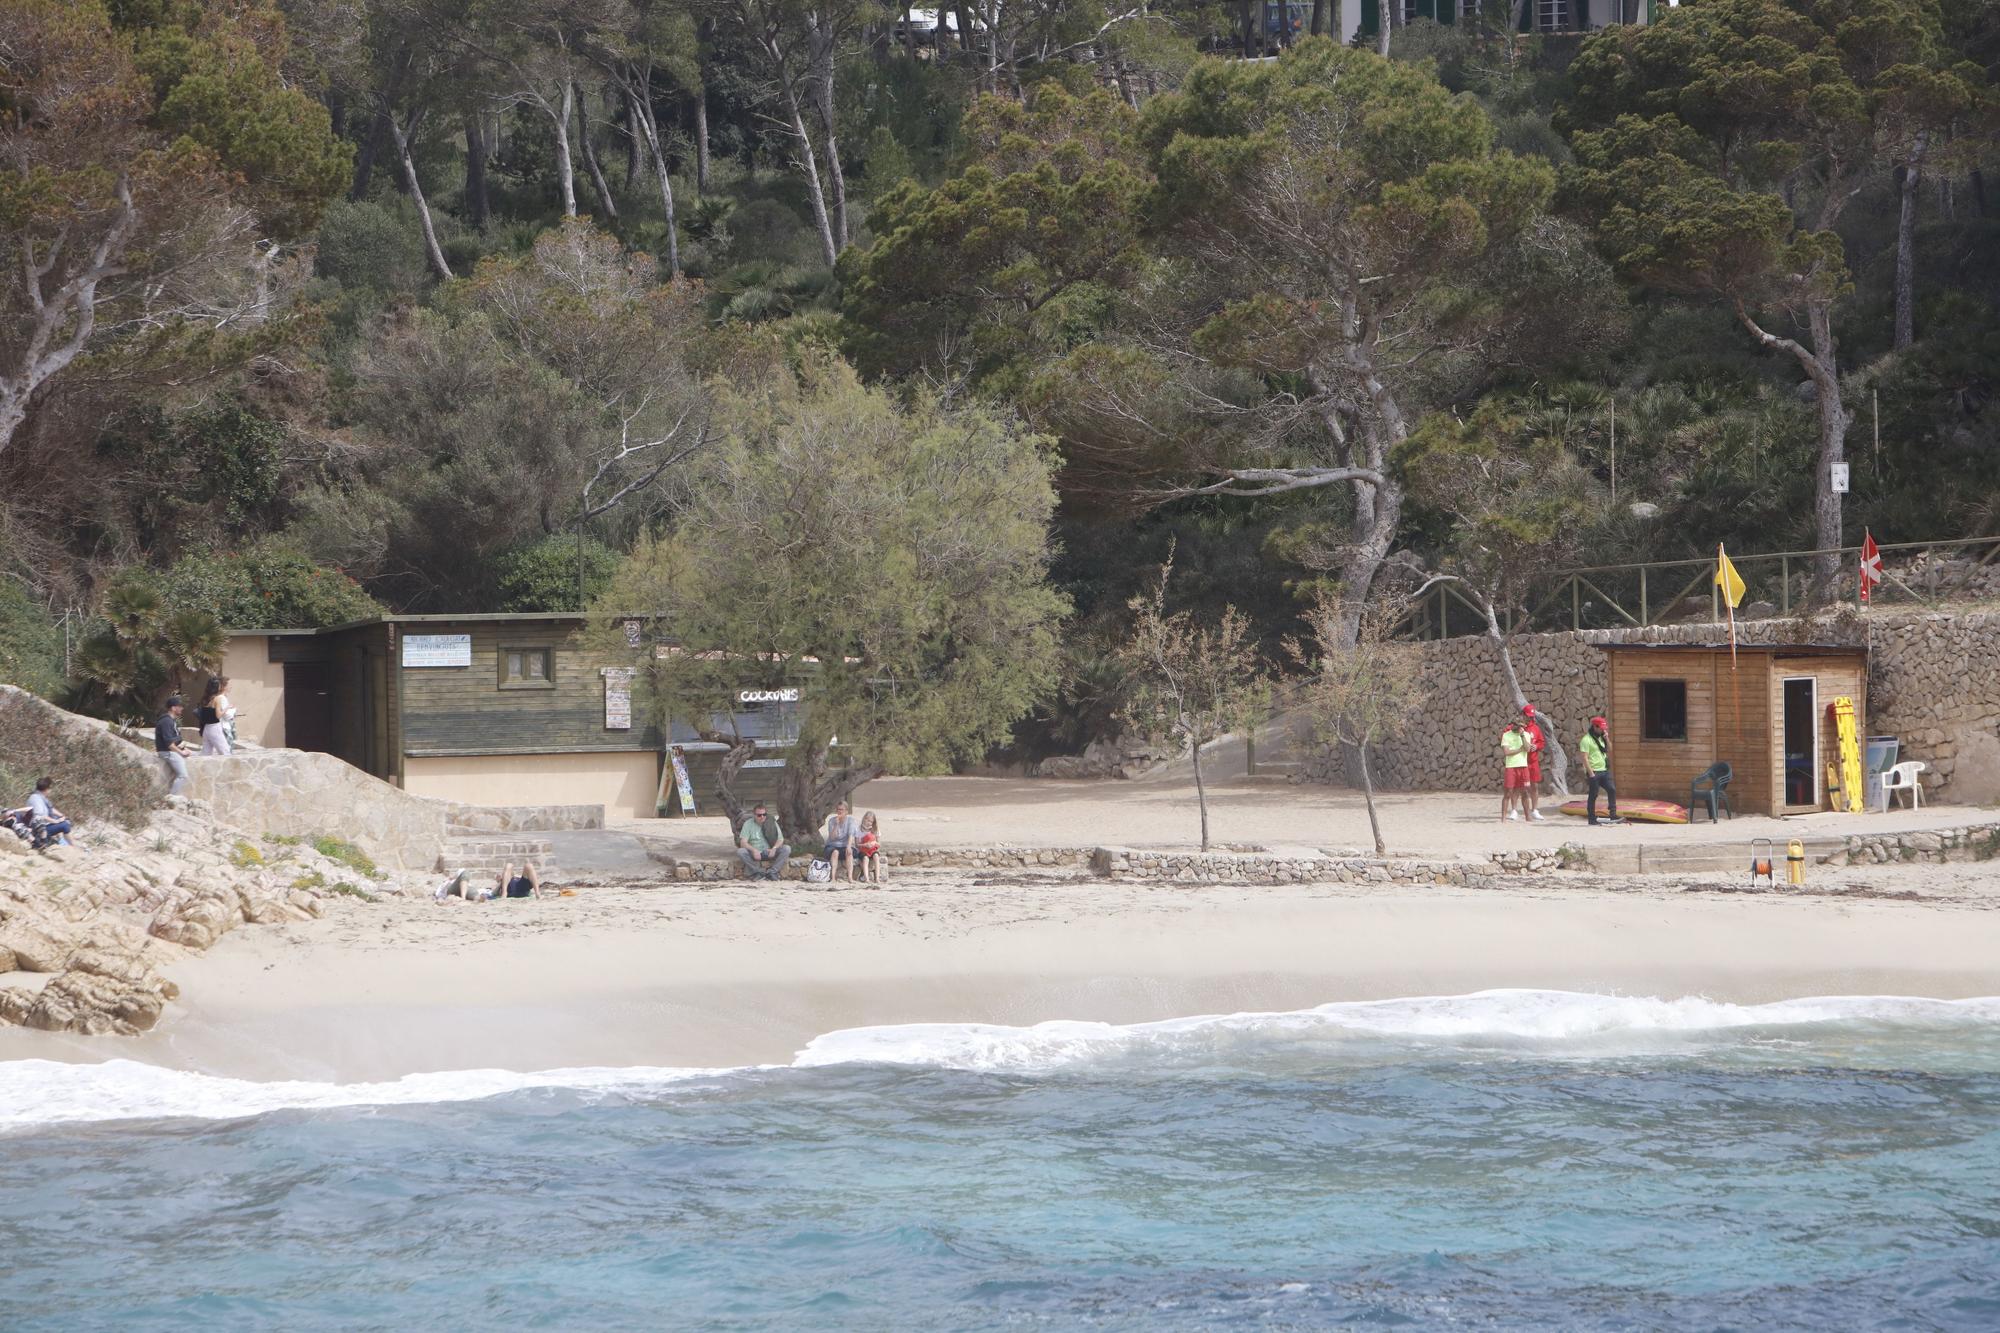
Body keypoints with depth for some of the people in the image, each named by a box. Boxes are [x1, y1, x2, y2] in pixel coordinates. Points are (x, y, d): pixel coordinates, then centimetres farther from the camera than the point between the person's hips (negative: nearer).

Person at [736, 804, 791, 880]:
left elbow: (780, 839, 1)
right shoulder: (748, 824, -1)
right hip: (755, 854, -1)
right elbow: (743, 842, -10)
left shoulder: (772, 822, 2)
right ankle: (758, 872, -28)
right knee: (740, 851, -31)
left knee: (787, 849, -24)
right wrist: (754, 850, -29)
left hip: (769, 853, 1)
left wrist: (774, 848, -22)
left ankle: (772, 872, -25)